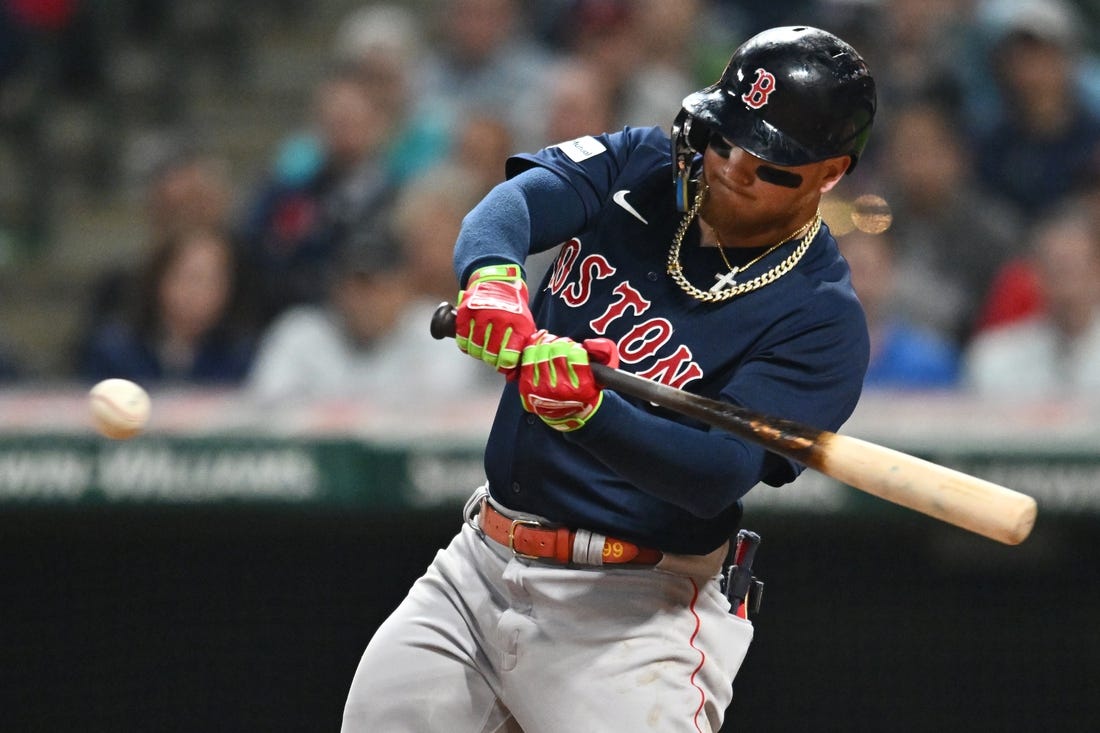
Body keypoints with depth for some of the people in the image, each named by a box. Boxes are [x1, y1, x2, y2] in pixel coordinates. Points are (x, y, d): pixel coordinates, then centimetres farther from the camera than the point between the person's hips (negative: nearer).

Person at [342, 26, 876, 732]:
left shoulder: (820, 317, -12)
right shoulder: (642, 165, 4)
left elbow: (719, 474, -24)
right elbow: (520, 199, -15)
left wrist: (588, 410, -41)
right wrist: (493, 276, -39)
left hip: (631, 611, -5)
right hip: (477, 567, 5)